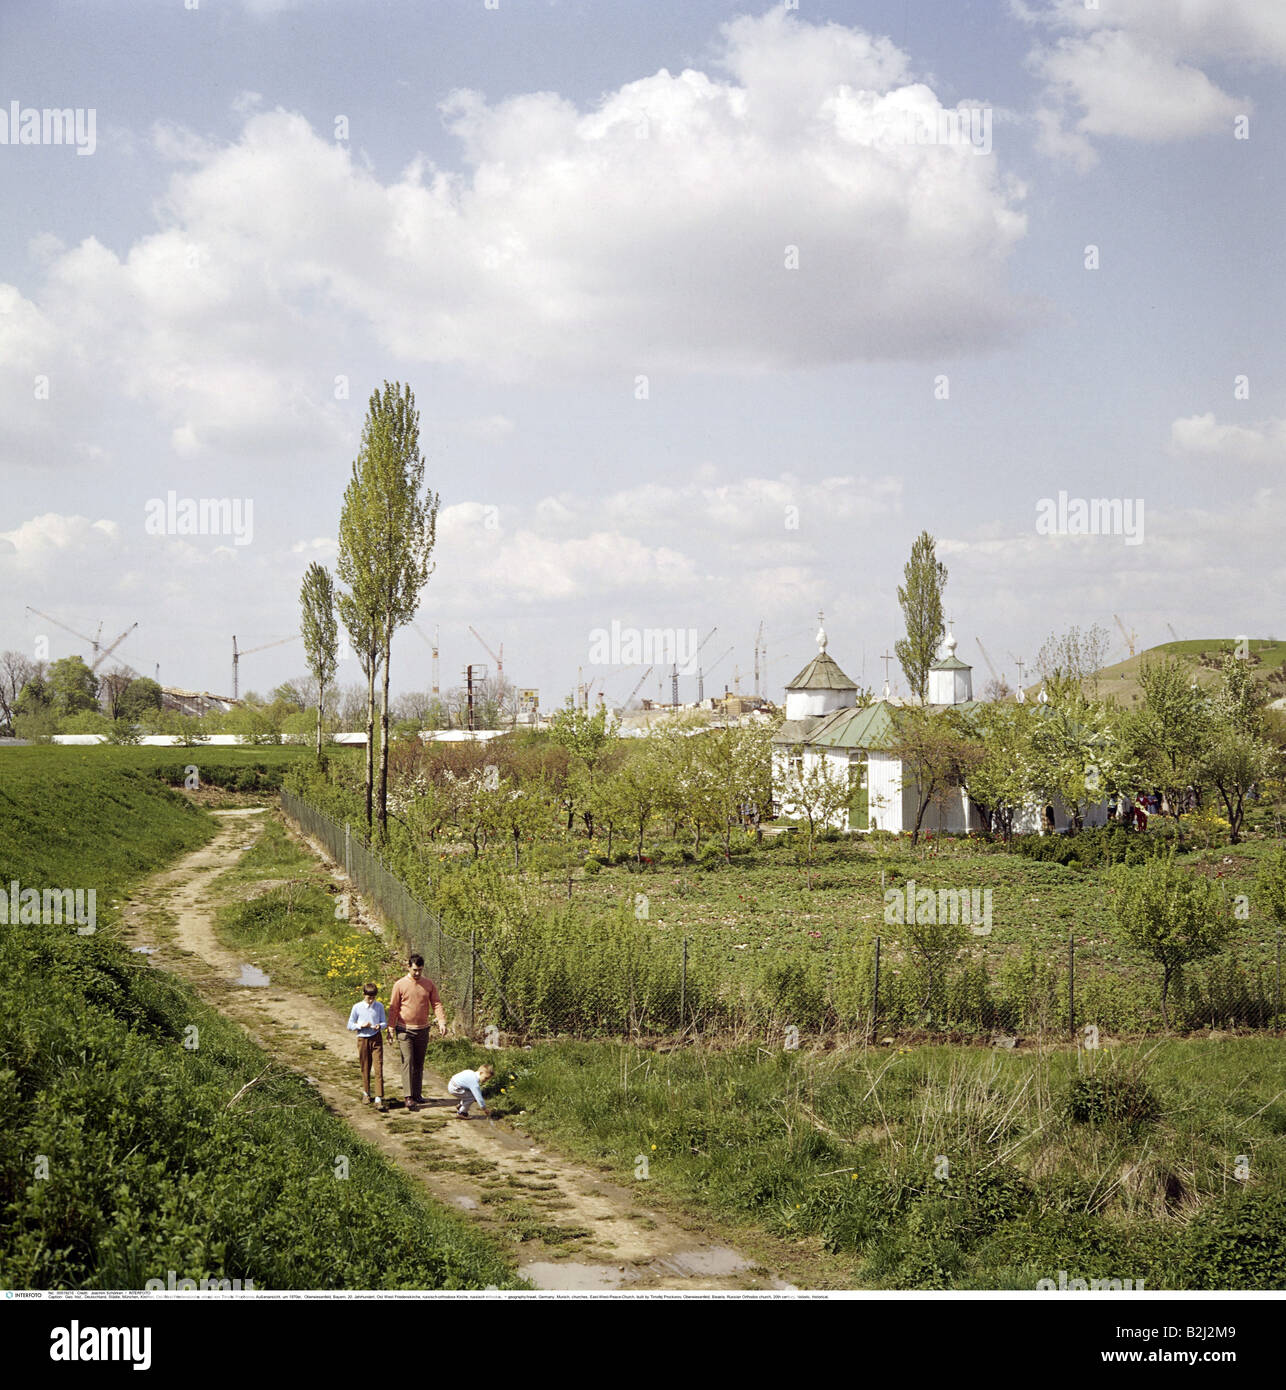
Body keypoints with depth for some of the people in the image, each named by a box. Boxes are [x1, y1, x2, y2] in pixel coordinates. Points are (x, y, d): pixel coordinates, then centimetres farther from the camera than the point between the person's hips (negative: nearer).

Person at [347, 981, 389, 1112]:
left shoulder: (379, 1006, 1)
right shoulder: (357, 1007, -2)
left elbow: (384, 1022, 7)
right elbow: (350, 1026, 2)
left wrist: (379, 1026, -16)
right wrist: (361, 1025, -15)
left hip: (376, 1039, 0)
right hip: (363, 1039, 0)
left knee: (378, 1068, -9)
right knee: (365, 1068, 11)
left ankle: (379, 1099, -11)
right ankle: (366, 1093, 34)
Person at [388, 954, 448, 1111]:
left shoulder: (429, 984, 3)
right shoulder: (400, 985, -6)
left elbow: (436, 1004, 1)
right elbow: (393, 1008, -2)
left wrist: (442, 1022, -13)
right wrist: (390, 1029, -5)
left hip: (423, 1030, 4)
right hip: (405, 1030, -4)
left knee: (419, 1064, 11)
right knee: (408, 1061, -12)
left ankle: (417, 1095, 20)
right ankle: (408, 1097, -16)